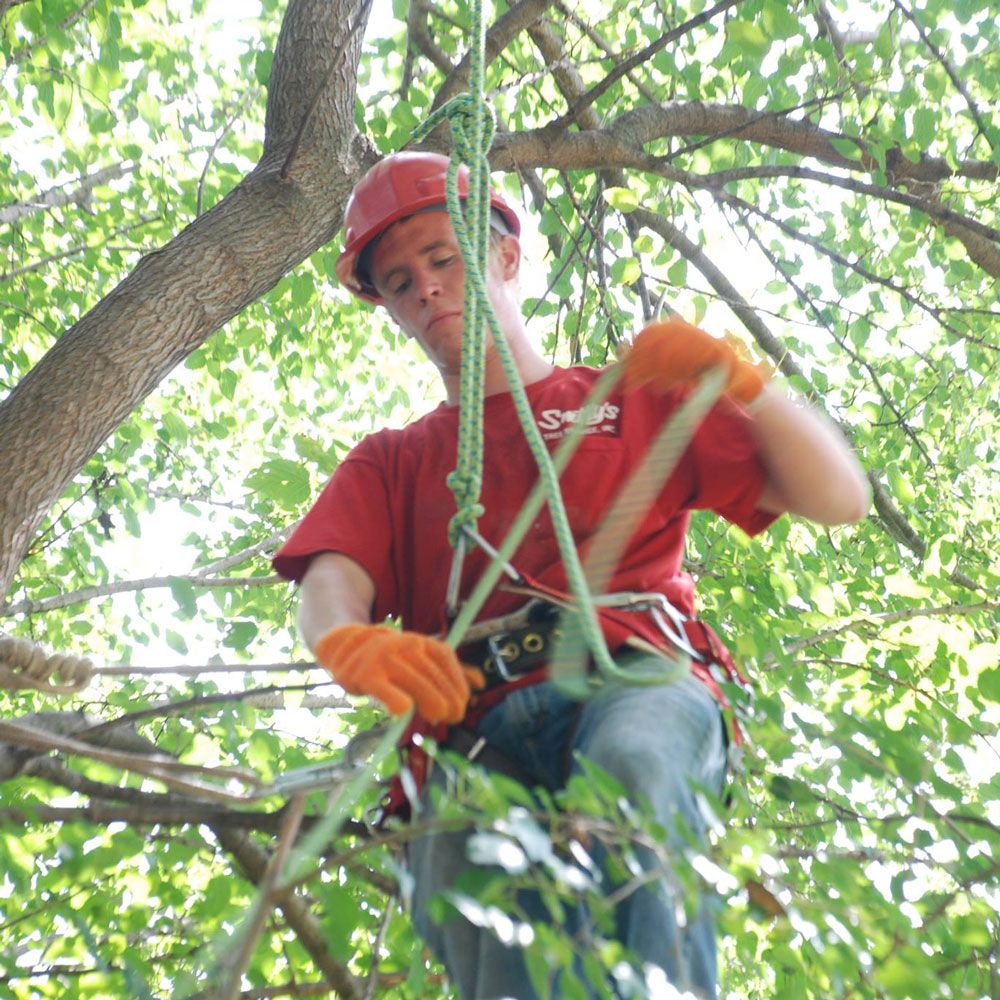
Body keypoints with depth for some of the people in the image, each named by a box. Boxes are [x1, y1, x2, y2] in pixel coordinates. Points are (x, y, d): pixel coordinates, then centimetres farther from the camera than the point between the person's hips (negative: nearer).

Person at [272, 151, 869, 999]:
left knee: (628, 762, -38)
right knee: (462, 886, -34)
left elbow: (840, 500, 17)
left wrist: (736, 380, 0)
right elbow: (331, 584, 7)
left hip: (636, 682, -1)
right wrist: (352, 644, -18)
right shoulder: (390, 465, 31)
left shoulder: (634, 399, 26)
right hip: (478, 725, 1)